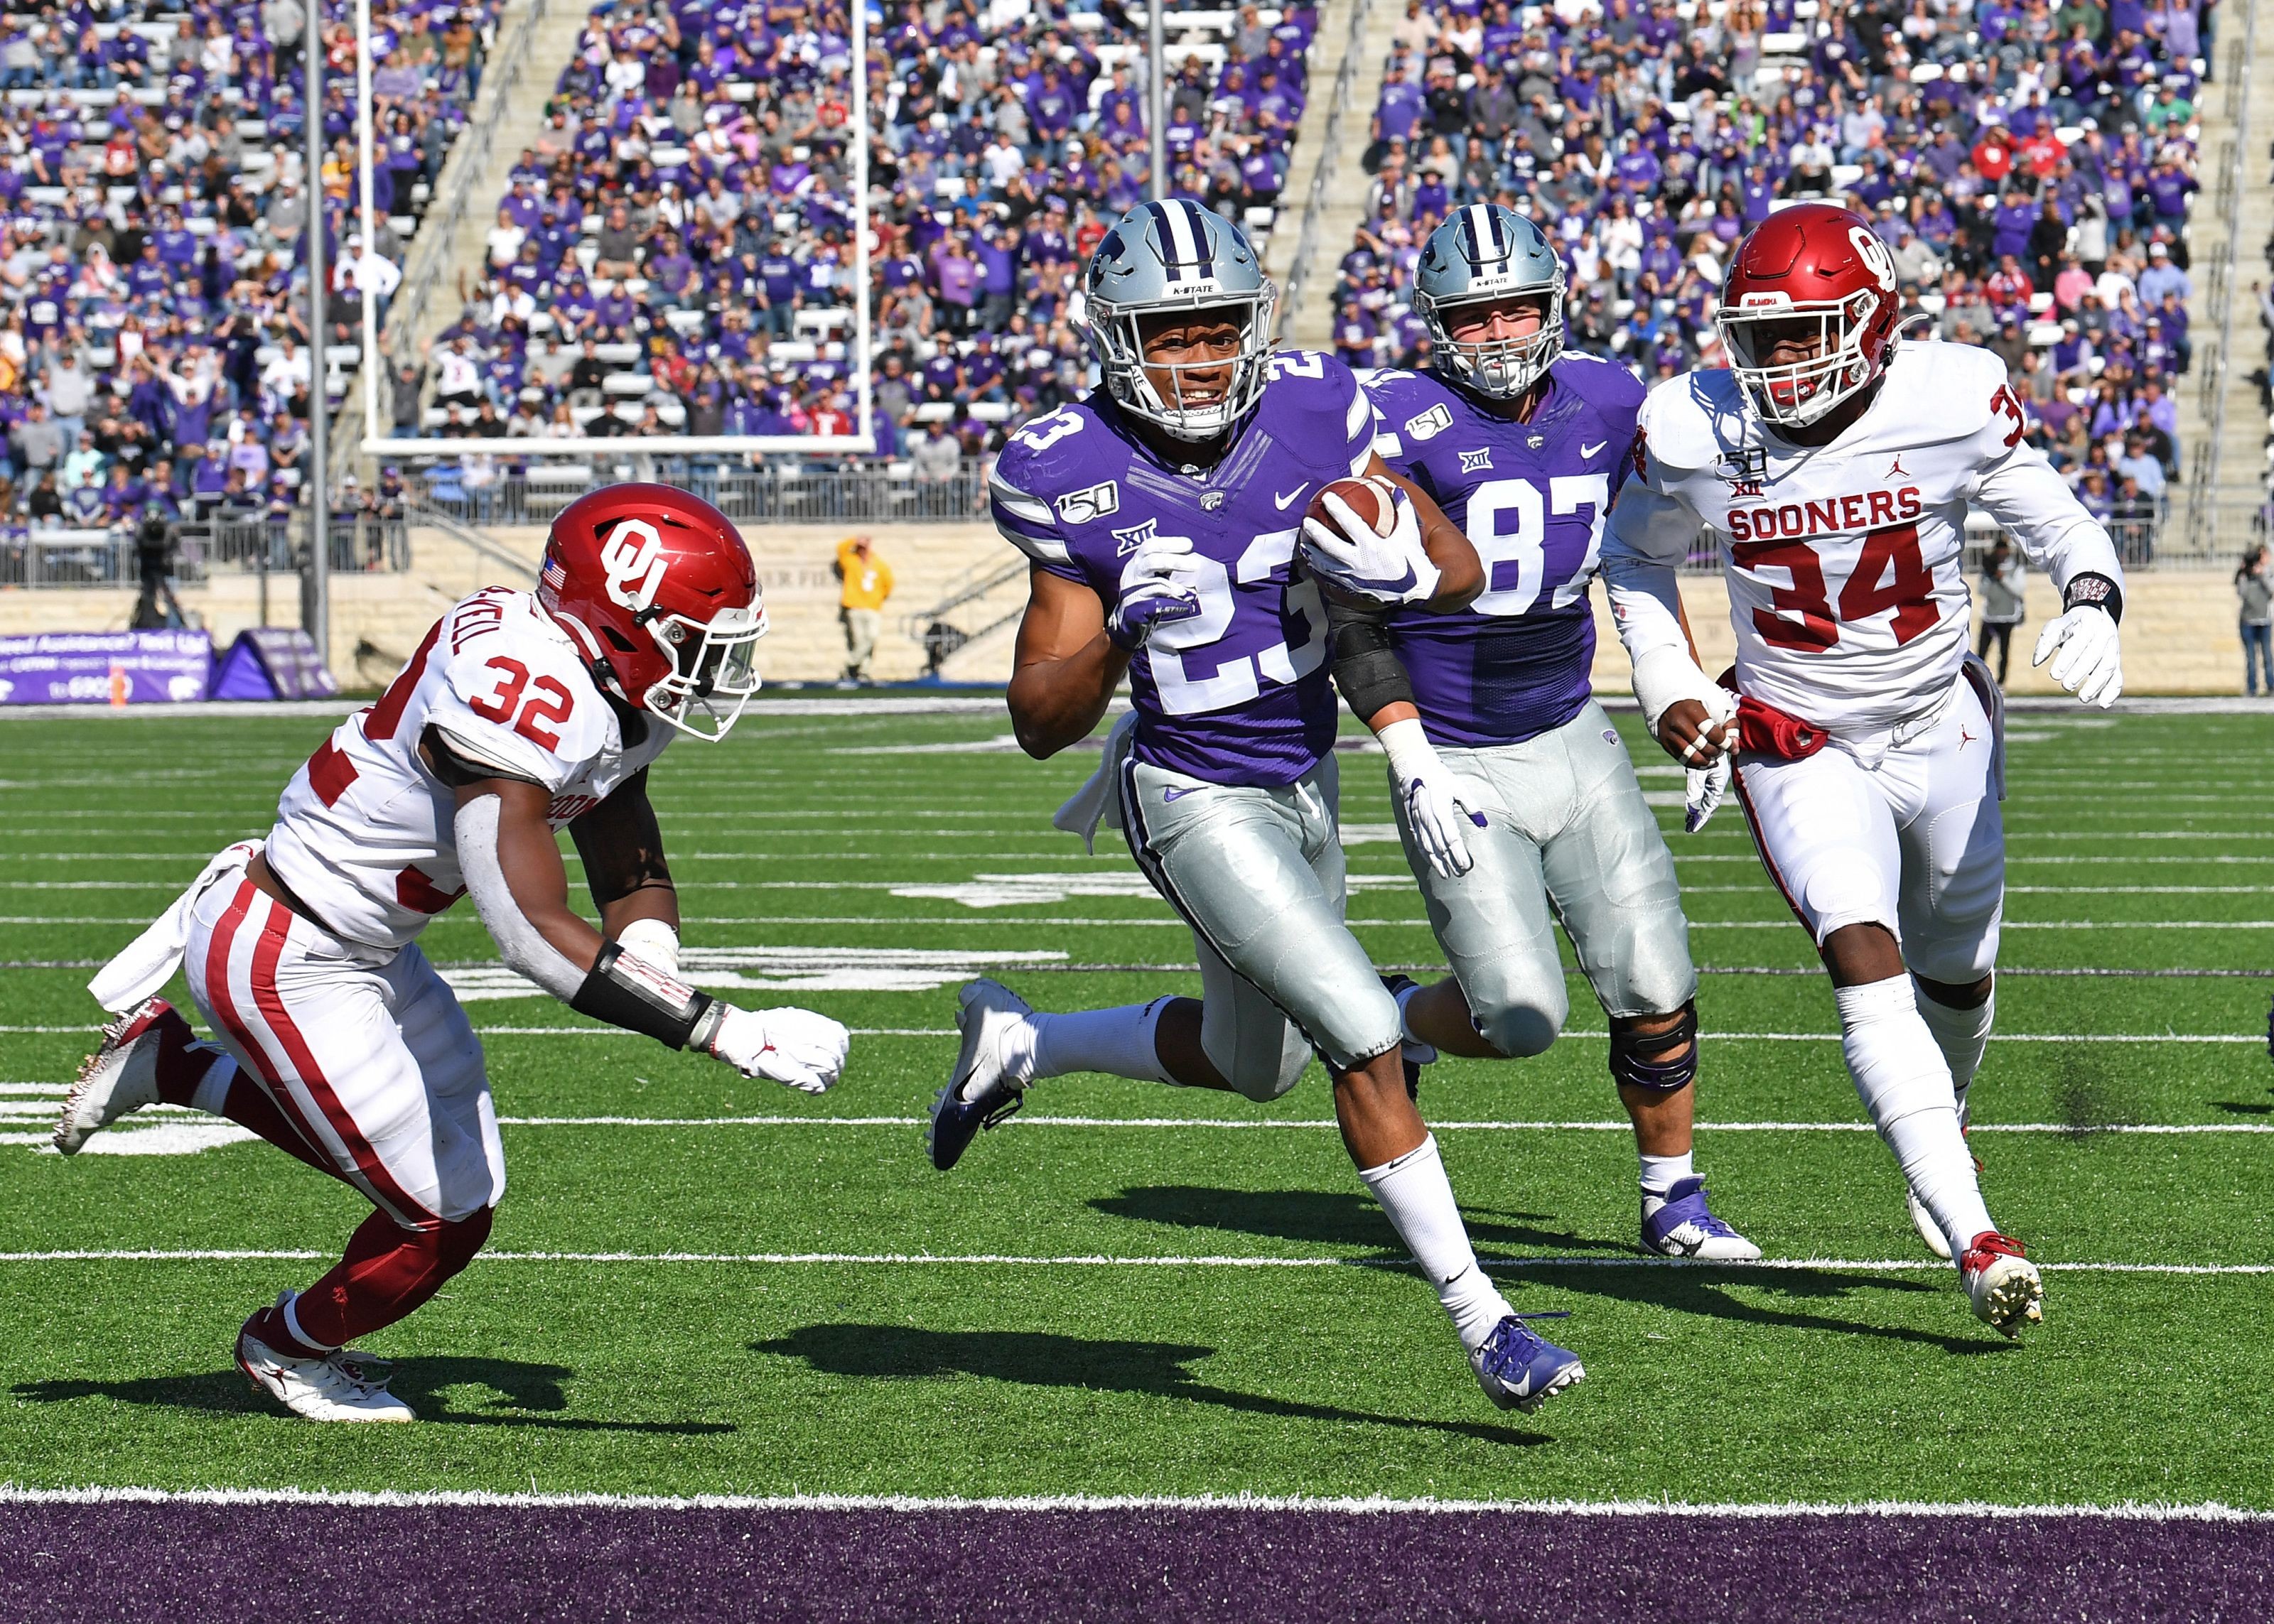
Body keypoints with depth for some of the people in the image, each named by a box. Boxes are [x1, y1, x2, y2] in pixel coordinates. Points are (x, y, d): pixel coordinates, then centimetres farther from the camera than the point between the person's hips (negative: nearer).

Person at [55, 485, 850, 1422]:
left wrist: (645, 949, -15)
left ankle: (163, 1065, 29)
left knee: (457, 1162, 20)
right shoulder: (521, 695, -33)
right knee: (446, 1217, 1)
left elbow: (633, 877, 9)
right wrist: (728, 1036, -38)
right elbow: (534, 937, -37)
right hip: (283, 965, -9)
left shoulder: (618, 701, -2)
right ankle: (292, 1349, 32)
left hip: (362, 948, 9)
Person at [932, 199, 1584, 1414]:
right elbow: (1041, 722, -13)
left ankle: (1014, 1040, 44)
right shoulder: (1074, 480, -18)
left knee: (1255, 1063, 23)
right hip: (1197, 802, -6)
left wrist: (1393, 563, -24)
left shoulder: (1311, 416, -10)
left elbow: (1462, 574, -1)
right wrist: (1117, 637, -32)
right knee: (1366, 1040, -16)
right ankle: (1480, 1319, -6)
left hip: (1306, 781, 6)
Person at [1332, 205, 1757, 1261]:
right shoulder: (1406, 430, -15)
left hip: (1574, 739, 5)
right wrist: (1414, 763, -19)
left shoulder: (1606, 406, 1)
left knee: (1654, 987, 0)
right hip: (1458, 764, -5)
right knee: (1522, 1020, -10)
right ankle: (1395, 1024, 22)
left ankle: (1674, 1201, 18)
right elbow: (1352, 614, -12)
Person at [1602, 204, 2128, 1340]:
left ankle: (1943, 1121, 53)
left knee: (1955, 979, 18)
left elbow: (2058, 525, -4)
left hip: (1943, 733, 1)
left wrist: (2091, 606, -25)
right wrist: (1666, 689, -3)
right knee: (1863, 960, -23)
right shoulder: (1694, 433, -13)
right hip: (1803, 753, -1)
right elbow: (1638, 555, 8)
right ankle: (1971, 1237, -30)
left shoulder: (1953, 404, -17)